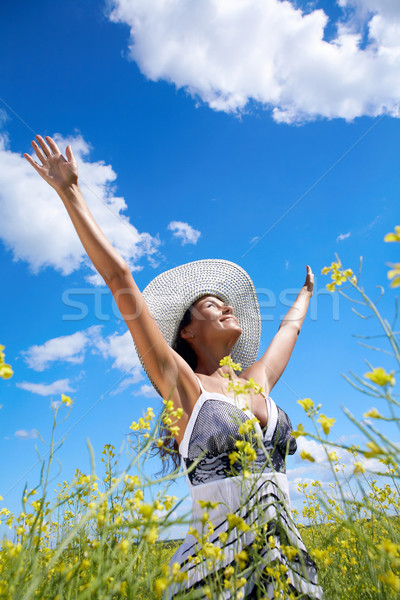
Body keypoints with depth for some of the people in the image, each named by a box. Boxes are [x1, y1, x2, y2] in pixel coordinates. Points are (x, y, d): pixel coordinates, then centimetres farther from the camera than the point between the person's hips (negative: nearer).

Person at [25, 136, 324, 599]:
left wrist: (307, 291, 44)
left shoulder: (257, 383, 8)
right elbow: (119, 279, -10)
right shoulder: (182, 384, -7)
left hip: (286, 562, 5)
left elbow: (290, 326, 27)